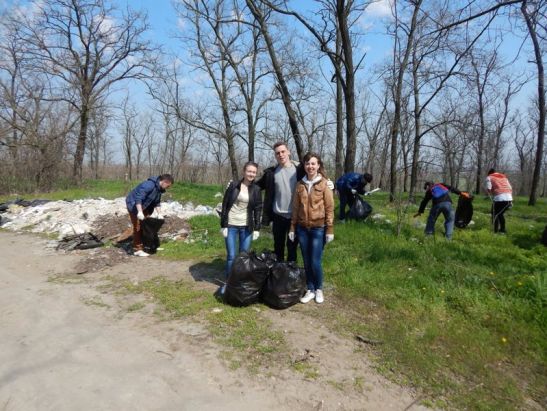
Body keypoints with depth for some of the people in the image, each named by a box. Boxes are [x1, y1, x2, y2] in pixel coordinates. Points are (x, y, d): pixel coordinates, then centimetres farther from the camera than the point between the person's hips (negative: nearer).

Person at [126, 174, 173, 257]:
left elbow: (157, 203, 8)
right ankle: (137, 250, -6)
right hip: (134, 205, -10)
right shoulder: (149, 185, -29)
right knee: (138, 227, -10)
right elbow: (138, 198, -34)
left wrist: (159, 214, -2)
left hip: (143, 207, 10)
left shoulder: (159, 189, 1)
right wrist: (140, 212, -40)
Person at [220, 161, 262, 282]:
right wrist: (223, 225, -7)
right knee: (231, 256, -1)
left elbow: (258, 209, 5)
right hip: (231, 225, -2)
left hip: (246, 227, 2)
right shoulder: (233, 185, -3)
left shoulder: (256, 189, 2)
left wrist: (257, 228, -1)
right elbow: (225, 205, -2)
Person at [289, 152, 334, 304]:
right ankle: (310, 290, 25)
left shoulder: (324, 184, -4)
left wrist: (330, 229, -8)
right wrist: (292, 227, 7)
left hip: (318, 228, -3)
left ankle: (319, 289, 21)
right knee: (307, 262, 10)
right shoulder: (300, 185, 6)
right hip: (303, 228, 4)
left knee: (315, 262, -2)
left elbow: (330, 208, -5)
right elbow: (295, 208, 9)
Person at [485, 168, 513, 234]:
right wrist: (511, 200, 20)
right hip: (509, 198, 5)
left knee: (495, 214, 8)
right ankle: (502, 230, 25)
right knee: (500, 214, 22)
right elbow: (510, 188, 21)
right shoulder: (504, 176, 29)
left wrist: (492, 196, 10)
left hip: (499, 198, -5)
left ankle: (496, 231, 2)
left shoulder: (489, 177, 13)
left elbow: (488, 188, -5)